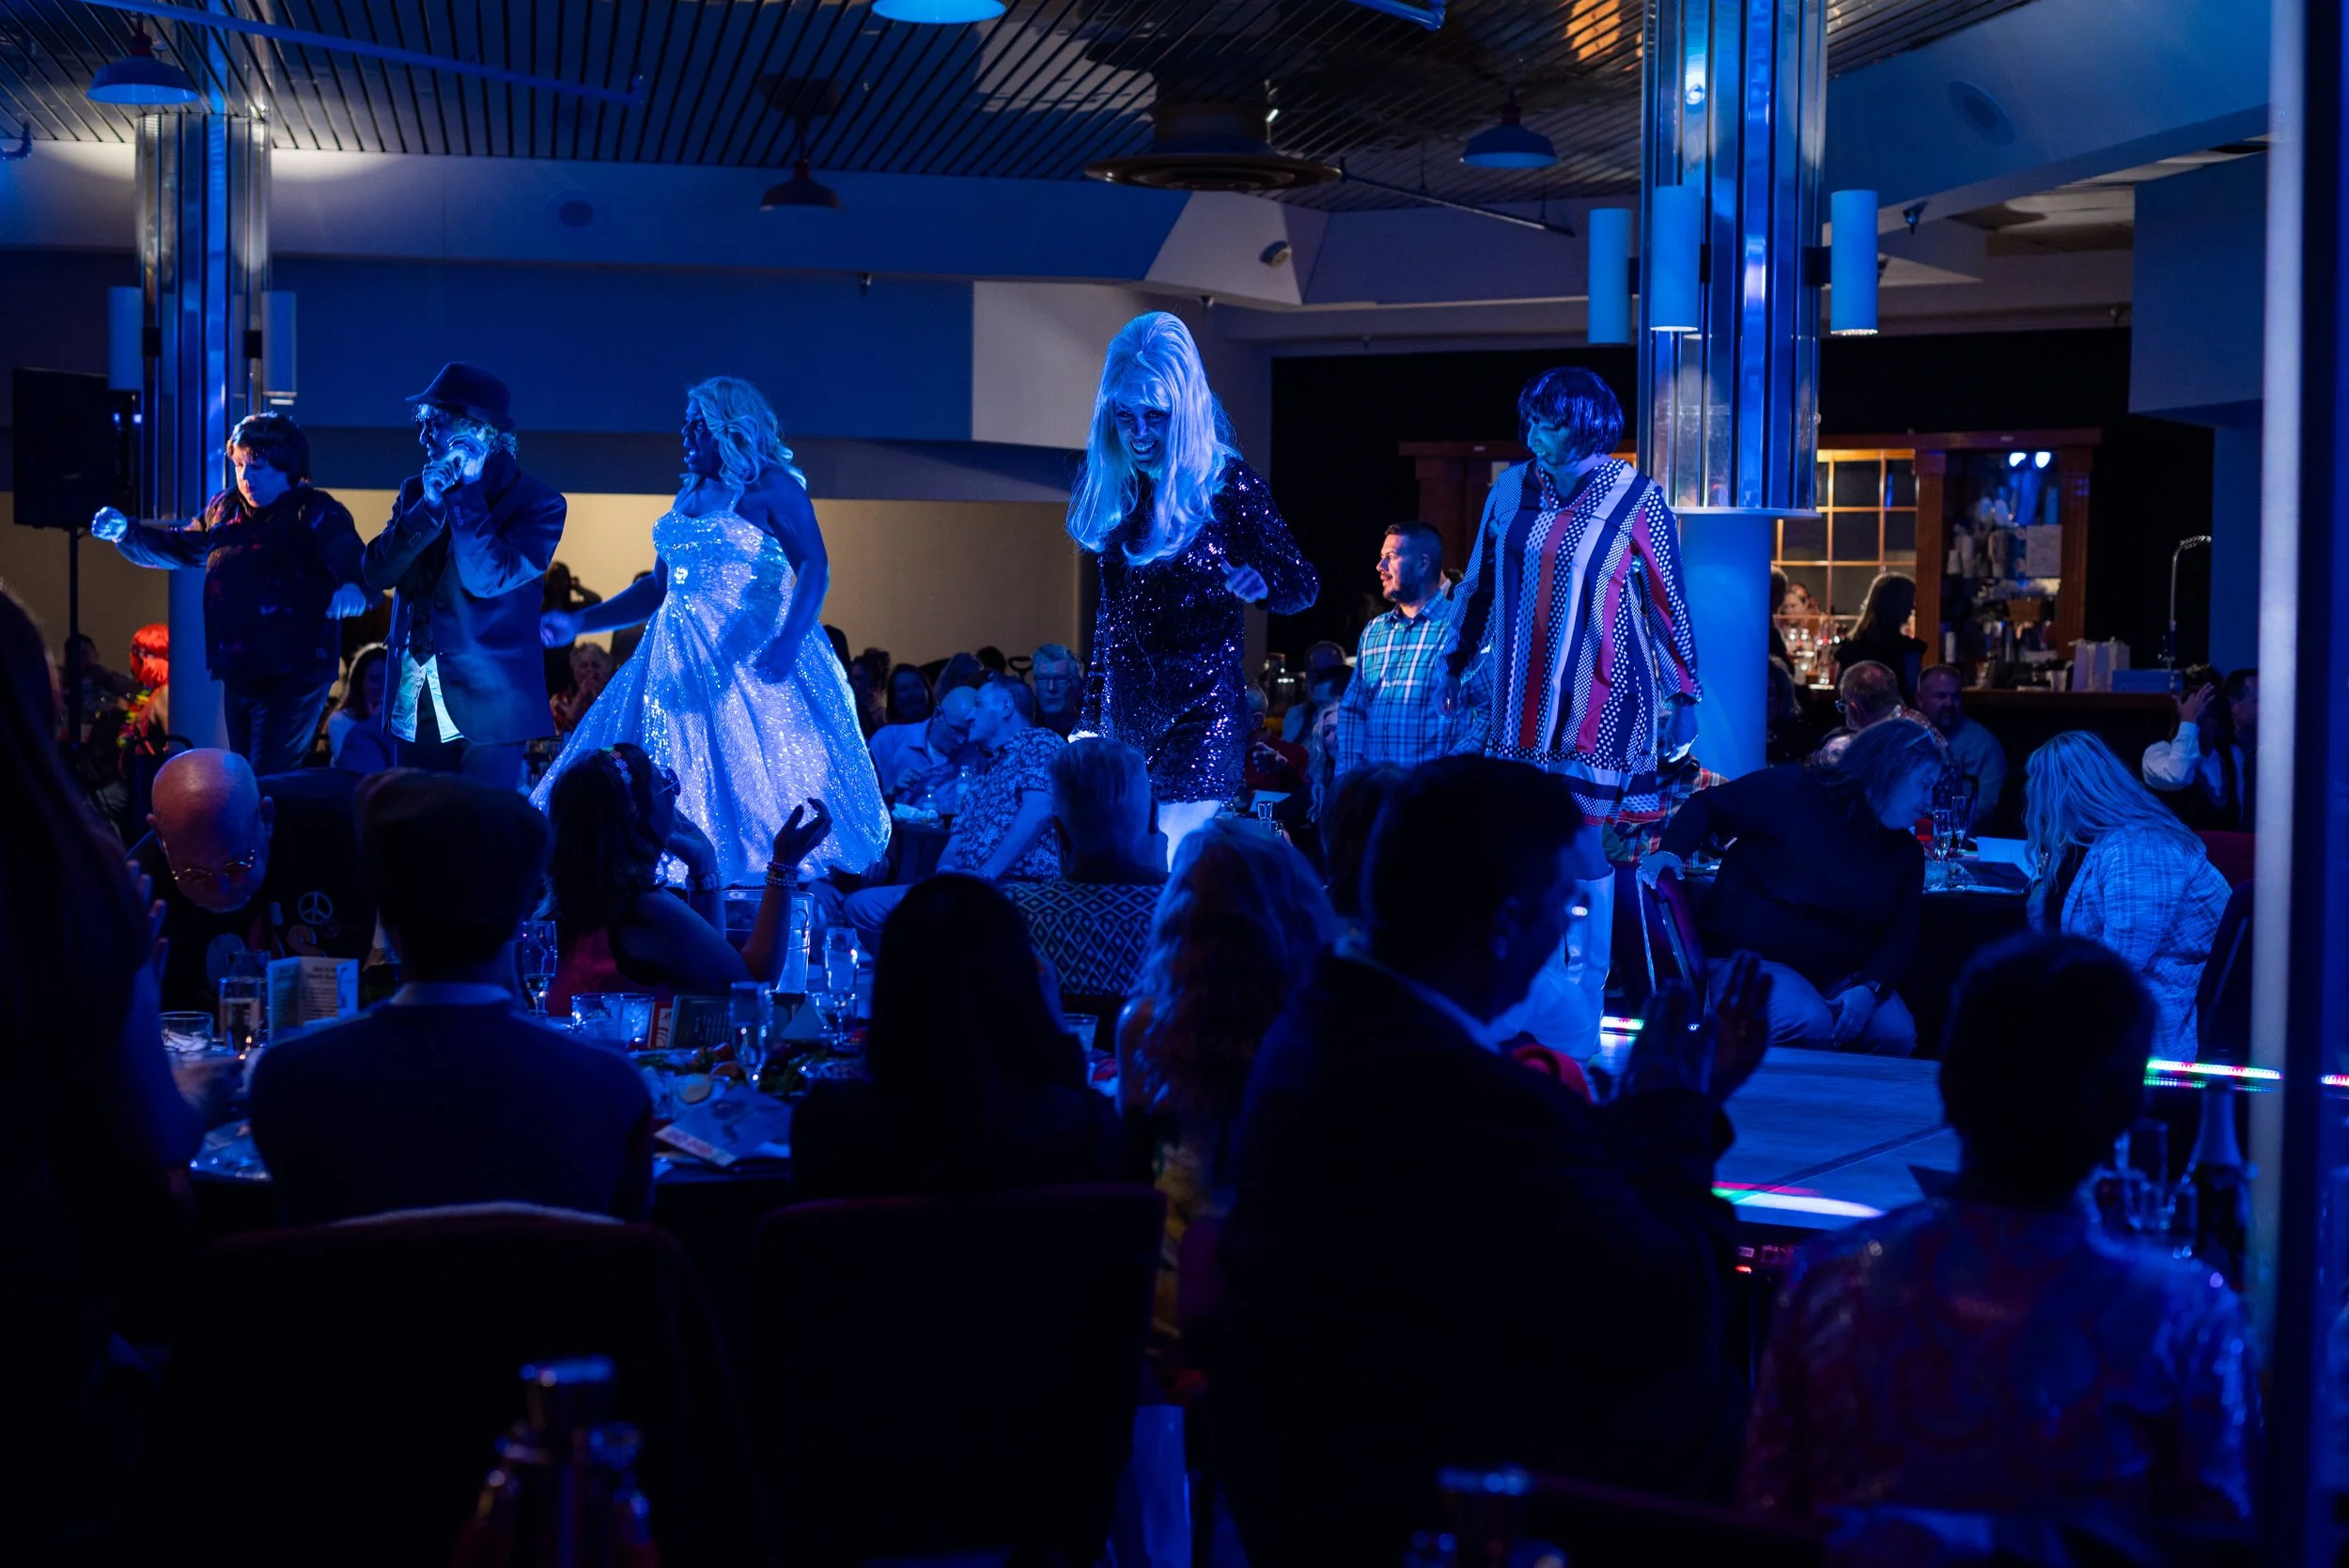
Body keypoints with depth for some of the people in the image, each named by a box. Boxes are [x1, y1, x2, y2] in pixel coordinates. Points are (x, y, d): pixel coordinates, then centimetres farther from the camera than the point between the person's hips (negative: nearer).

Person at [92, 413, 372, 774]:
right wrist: (124, 533, 9)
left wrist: (352, 585, -48)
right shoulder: (224, 510, 12)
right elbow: (179, 548, 24)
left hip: (293, 675, -8)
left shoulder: (315, 513, -9)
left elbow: (350, 557, -25)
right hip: (238, 674, 8)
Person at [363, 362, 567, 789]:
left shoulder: (537, 501, -5)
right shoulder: (416, 491, 11)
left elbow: (488, 579, -18)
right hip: (415, 708, 5)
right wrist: (429, 505, -11)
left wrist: (467, 493, -13)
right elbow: (377, 573, 0)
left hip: (485, 707, -5)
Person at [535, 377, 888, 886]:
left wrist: (787, 640, -31)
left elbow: (815, 567, -15)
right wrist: (580, 623, 15)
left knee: (756, 784, -11)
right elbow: (658, 588, 22)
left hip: (748, 661, -7)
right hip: (682, 661, 7)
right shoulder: (690, 495, 18)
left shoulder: (770, 486, -3)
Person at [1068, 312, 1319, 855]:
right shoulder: (1116, 492, 6)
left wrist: (1259, 581, -29)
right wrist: (1091, 719, 17)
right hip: (1125, 720, 6)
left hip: (1200, 716, -6)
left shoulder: (1226, 485, -9)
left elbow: (1303, 584, -5)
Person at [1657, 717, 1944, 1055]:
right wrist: (1671, 854, -19)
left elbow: (1900, 936, 4)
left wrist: (1869, 988, -16)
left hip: (1839, 974, 5)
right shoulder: (1794, 790, -7)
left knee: (1896, 1033, -23)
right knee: (1808, 1022, -34)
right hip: (1748, 958, -5)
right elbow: (1705, 808, 0)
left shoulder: (1906, 852, 11)